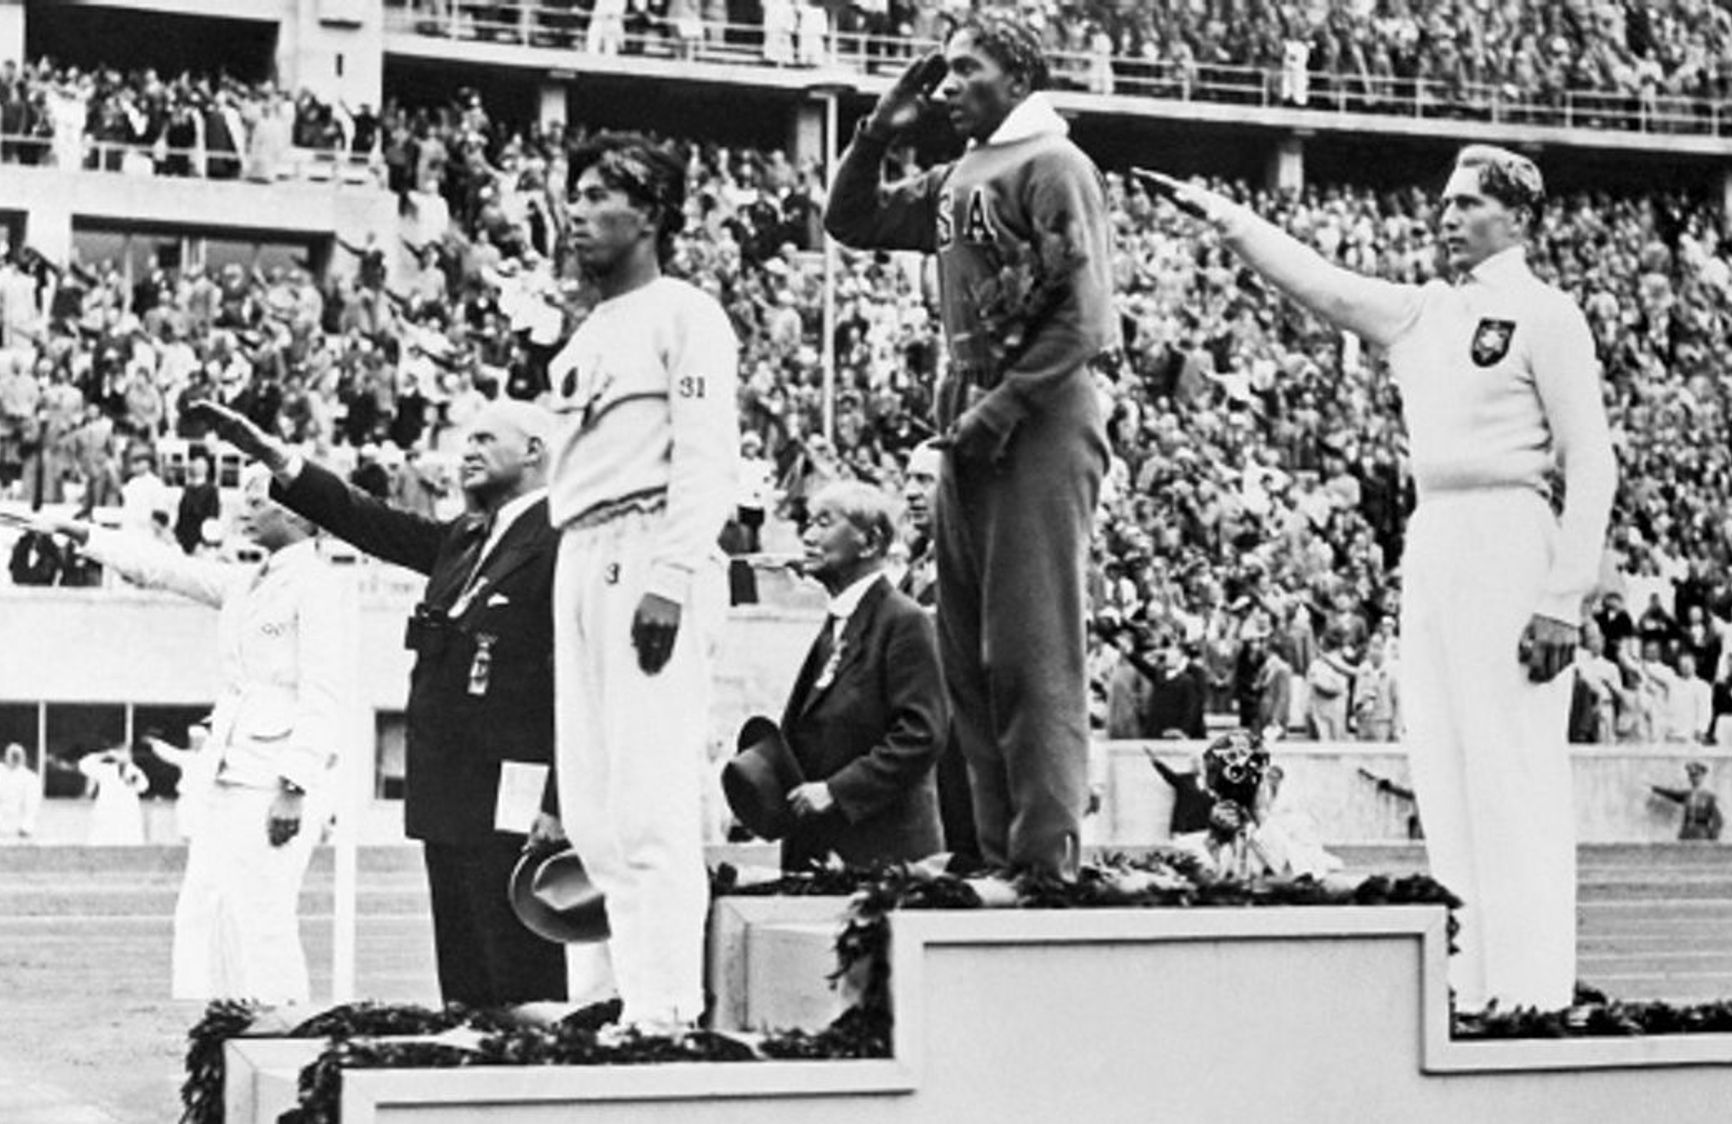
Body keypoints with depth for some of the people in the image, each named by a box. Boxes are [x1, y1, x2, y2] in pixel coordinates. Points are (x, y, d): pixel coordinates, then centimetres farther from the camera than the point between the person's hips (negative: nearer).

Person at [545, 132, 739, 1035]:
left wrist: (669, 577, -21)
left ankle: (665, 1009, -13)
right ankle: (625, 989, 11)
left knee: (653, 796, -13)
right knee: (588, 806, 7)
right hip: (579, 560, 9)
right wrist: (575, 584, 12)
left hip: (651, 557, -9)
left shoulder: (684, 316, -2)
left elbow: (707, 459, -11)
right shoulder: (586, 338, 23)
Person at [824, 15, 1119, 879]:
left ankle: (1048, 862, -9)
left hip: (1040, 421, -8)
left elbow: (1082, 317, -14)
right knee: (969, 657, 8)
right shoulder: (957, 179, 17)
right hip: (969, 425, 9)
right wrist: (878, 134, 11)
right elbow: (850, 222, 25)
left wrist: (1000, 411, -16)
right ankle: (997, 857, 14)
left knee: (1033, 651, -10)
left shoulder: (1053, 167, -6)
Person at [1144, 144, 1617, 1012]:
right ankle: (1472, 968, 13)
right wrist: (1220, 216, 6)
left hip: (1506, 542, -8)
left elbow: (1591, 466, -8)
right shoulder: (1421, 313, 16)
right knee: (1442, 767, 8)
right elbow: (1320, 284, 16)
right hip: (1428, 544, 8)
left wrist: (1564, 600, -14)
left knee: (1513, 769, -8)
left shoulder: (1547, 317, -4)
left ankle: (1530, 981, -5)